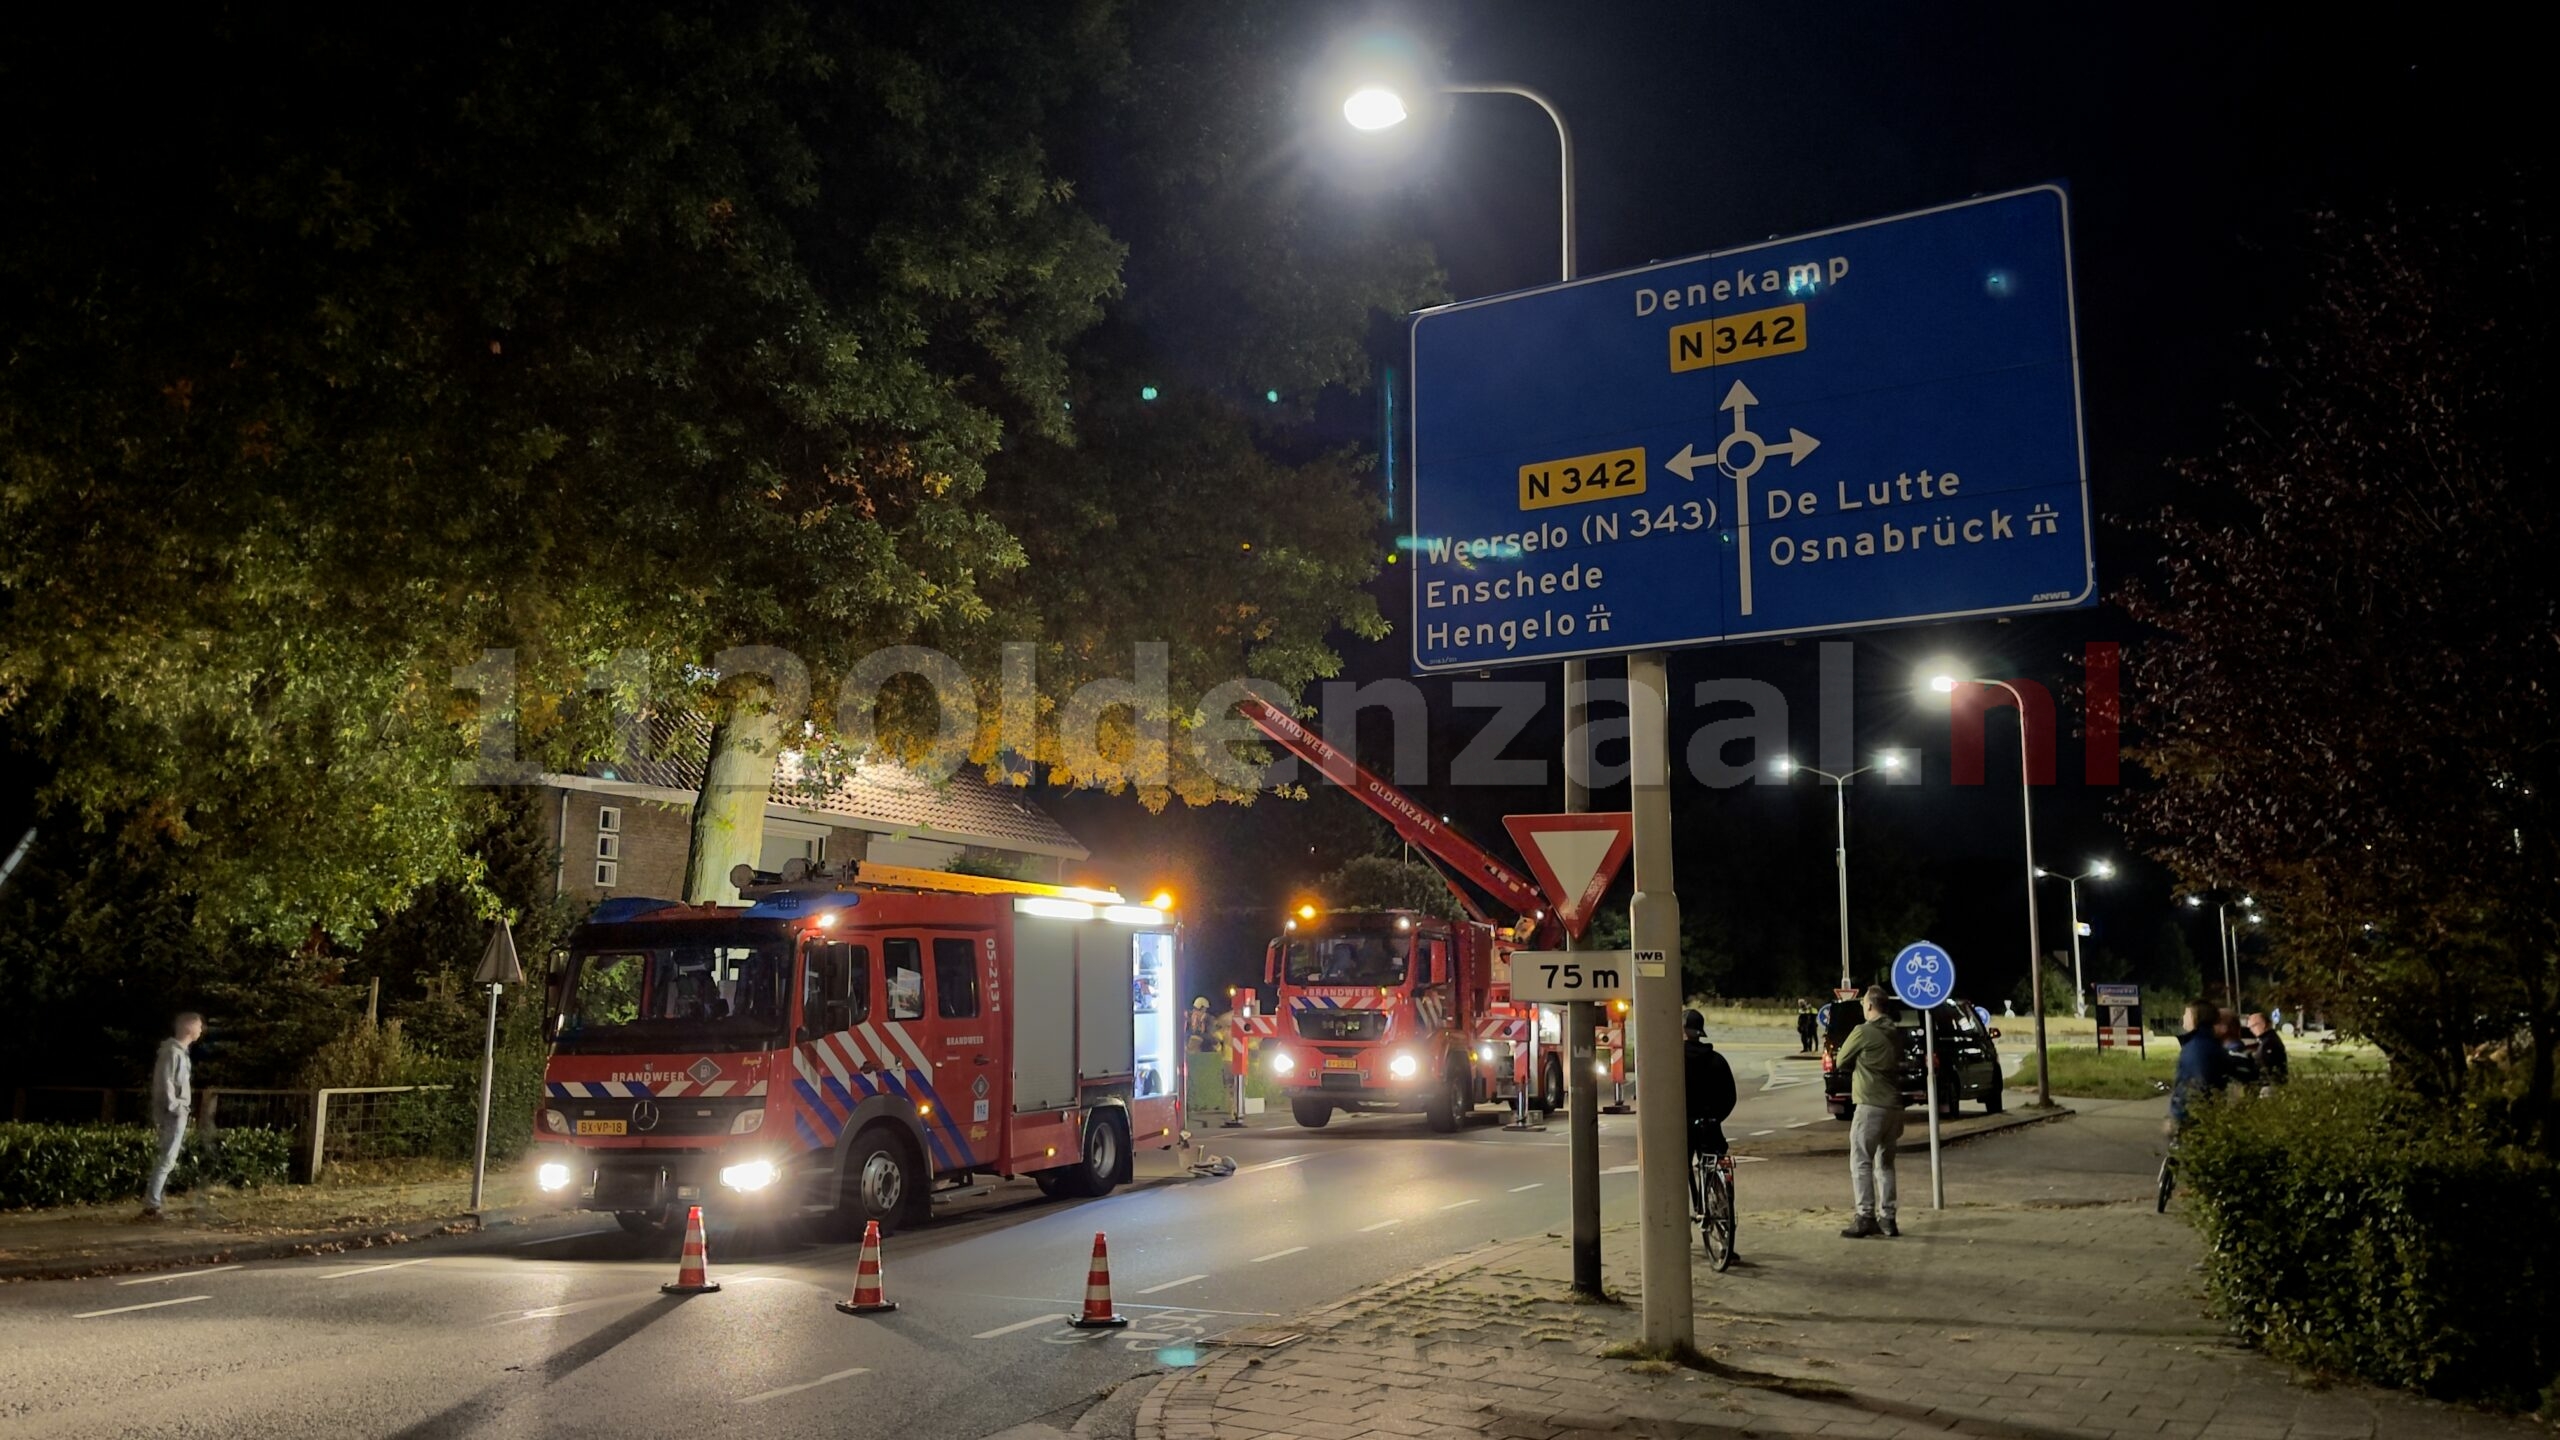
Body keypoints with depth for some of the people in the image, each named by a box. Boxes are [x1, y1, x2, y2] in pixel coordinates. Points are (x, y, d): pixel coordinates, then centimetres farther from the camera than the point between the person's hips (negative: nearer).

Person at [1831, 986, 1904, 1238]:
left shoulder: (1863, 1032, -11)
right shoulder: (1896, 1033, 10)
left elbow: (1841, 1062, -2)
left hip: (1870, 1105, -7)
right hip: (1894, 1105, 7)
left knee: (1861, 1162, -4)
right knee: (1885, 1163, 14)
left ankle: (1866, 1217, -9)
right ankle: (1887, 1218, 14)